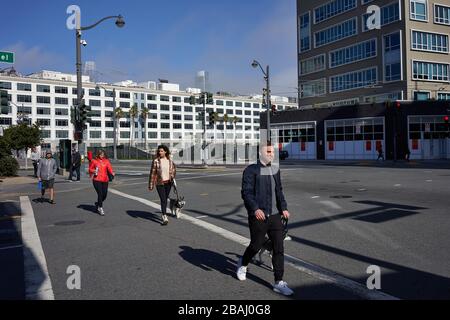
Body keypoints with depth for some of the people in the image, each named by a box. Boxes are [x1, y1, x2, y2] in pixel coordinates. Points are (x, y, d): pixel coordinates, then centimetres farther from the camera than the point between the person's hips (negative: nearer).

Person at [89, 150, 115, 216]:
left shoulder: (106, 161, 5)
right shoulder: (94, 161, 1)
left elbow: (109, 168, -8)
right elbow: (90, 169, 11)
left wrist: (112, 173, -28)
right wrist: (93, 171, -11)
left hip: (105, 180, 3)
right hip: (97, 180, -3)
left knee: (105, 194, 7)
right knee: (100, 193, -11)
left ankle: (98, 203, 36)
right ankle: (100, 208, 2)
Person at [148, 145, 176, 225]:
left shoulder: (170, 160, 4)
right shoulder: (156, 161, -8)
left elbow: (173, 169, 20)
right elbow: (152, 173, -7)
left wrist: (172, 176, 3)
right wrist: (151, 185, -9)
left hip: (168, 183, 4)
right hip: (159, 183, -4)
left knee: (165, 199, 14)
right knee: (163, 200, -10)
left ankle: (163, 214, 33)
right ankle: (165, 218, -11)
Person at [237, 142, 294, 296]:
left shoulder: (275, 170, 11)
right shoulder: (251, 170, -8)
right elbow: (246, 192, -14)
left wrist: (283, 208, 7)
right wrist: (255, 209, -27)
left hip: (274, 215, 5)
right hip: (258, 216, -5)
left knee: (279, 248, 2)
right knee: (256, 245, 8)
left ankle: (278, 283, 11)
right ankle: (243, 264, 40)